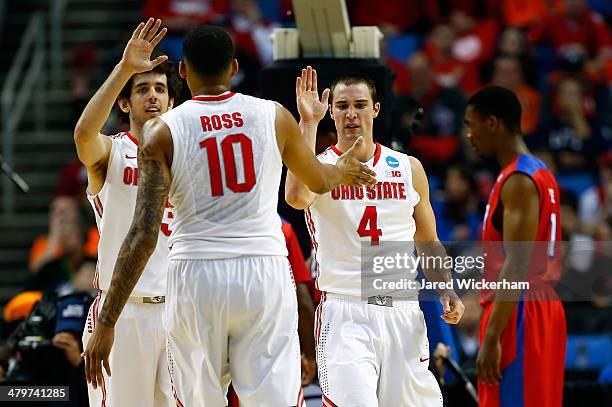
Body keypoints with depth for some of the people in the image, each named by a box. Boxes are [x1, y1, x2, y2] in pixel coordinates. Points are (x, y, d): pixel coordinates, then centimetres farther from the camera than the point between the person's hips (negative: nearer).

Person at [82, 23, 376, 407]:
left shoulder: (163, 131, -1)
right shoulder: (274, 116, 5)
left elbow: (143, 235, -8)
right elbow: (319, 181, 25)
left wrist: (106, 323, -6)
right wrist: (344, 170, 50)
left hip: (196, 276, -1)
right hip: (265, 273, 1)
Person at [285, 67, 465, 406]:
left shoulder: (408, 168, 11)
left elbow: (428, 242, 19)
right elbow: (296, 196, -26)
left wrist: (447, 291, 3)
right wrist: (308, 123, -22)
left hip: (402, 312, 4)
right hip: (344, 316, -4)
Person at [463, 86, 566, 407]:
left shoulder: (518, 181, -14)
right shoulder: (539, 174, 17)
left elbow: (517, 265, -22)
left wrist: (491, 337, -24)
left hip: (518, 315, -10)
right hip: (541, 306, 10)